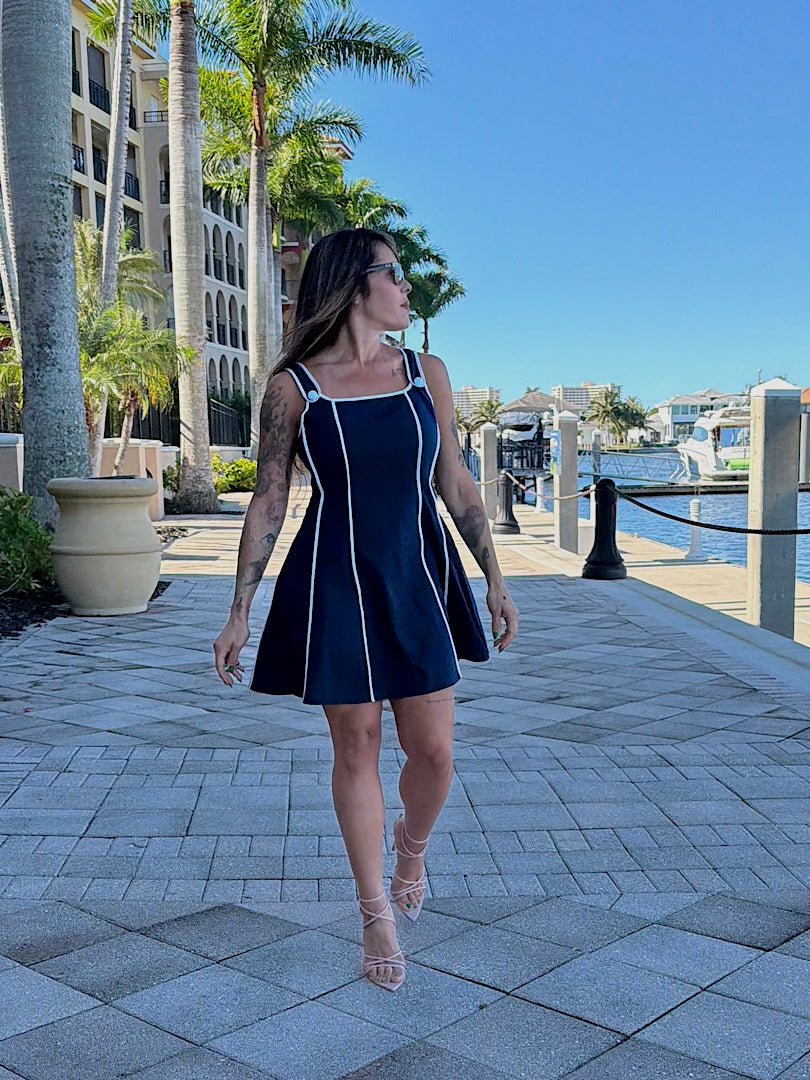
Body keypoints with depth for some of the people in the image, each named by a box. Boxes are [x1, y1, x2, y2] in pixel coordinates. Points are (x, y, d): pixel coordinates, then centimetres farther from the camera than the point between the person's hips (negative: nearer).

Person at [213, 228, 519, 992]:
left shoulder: (426, 374, 5)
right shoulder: (292, 387, -4)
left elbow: (456, 484, 9)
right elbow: (267, 504, -2)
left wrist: (495, 578, 7)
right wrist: (238, 613, -3)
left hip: (418, 583, 3)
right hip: (334, 586, -2)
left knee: (433, 752, 3)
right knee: (356, 749, 7)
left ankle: (412, 844, 39)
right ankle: (377, 914, 26)